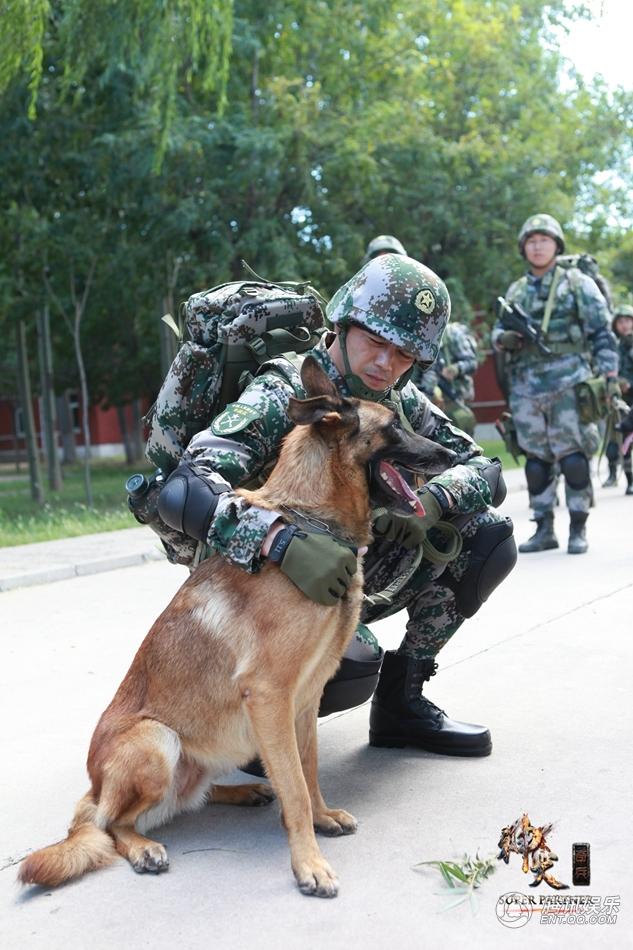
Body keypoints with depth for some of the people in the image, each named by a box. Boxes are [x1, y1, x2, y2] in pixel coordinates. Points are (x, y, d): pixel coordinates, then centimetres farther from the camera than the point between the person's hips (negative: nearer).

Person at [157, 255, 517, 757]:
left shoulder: (400, 400, -4)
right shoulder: (281, 398, -25)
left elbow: (485, 470, -4)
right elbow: (185, 492, -39)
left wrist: (432, 499, -27)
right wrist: (281, 540, -56)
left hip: (353, 575, 7)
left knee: (486, 536, -7)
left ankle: (401, 700, 3)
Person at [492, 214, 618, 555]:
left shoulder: (577, 283, 4)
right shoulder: (515, 291, 17)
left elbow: (601, 332, 0)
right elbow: (497, 331, 20)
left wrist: (608, 375, -9)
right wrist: (504, 339, -5)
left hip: (569, 383, -4)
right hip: (526, 387, 4)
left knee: (573, 458, -6)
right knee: (536, 461, 5)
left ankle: (578, 529, 4)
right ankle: (544, 530, 13)